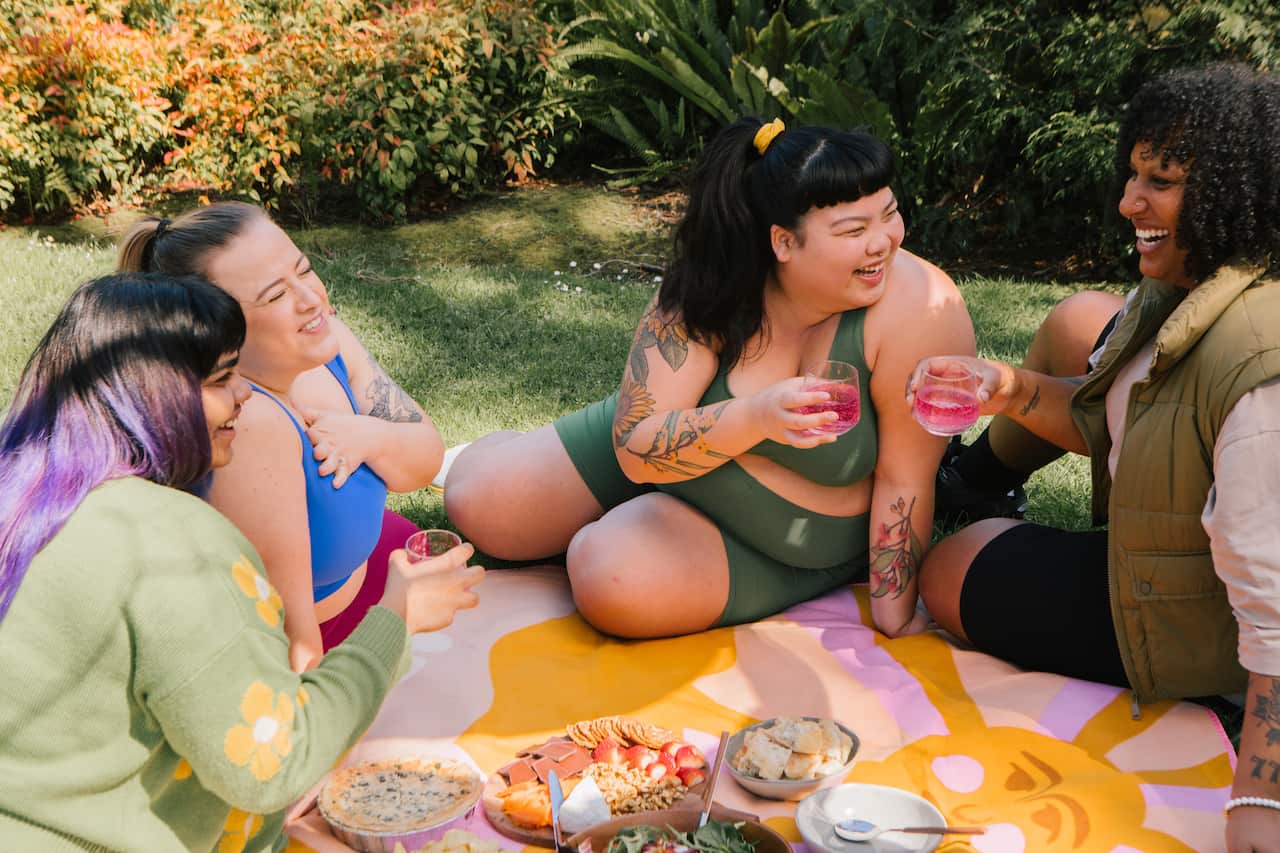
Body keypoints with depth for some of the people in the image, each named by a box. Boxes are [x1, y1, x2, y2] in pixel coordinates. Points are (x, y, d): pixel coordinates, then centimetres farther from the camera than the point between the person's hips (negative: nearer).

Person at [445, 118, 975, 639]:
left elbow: (905, 481, -22)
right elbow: (636, 447, -26)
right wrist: (757, 416, -42)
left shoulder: (921, 307, -31)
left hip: (770, 550, -2)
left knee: (612, 583, -28)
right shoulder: (719, 284, -22)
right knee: (475, 499, -1)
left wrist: (895, 619, -18)